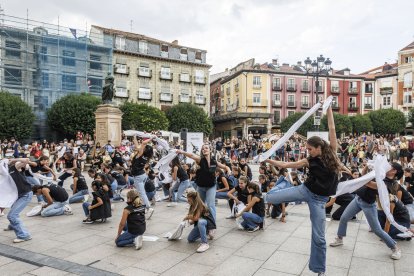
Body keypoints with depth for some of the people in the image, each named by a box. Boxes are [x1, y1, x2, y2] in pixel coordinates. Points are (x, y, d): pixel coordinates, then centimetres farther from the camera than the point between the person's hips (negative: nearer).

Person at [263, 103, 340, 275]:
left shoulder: (331, 153, -6)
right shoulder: (310, 161, 0)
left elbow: (332, 129, -8)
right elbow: (287, 165, 4)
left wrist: (329, 108, -6)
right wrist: (270, 161, -2)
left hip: (319, 199, -2)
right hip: (305, 190, 2)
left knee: (318, 236, 5)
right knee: (271, 197, -11)